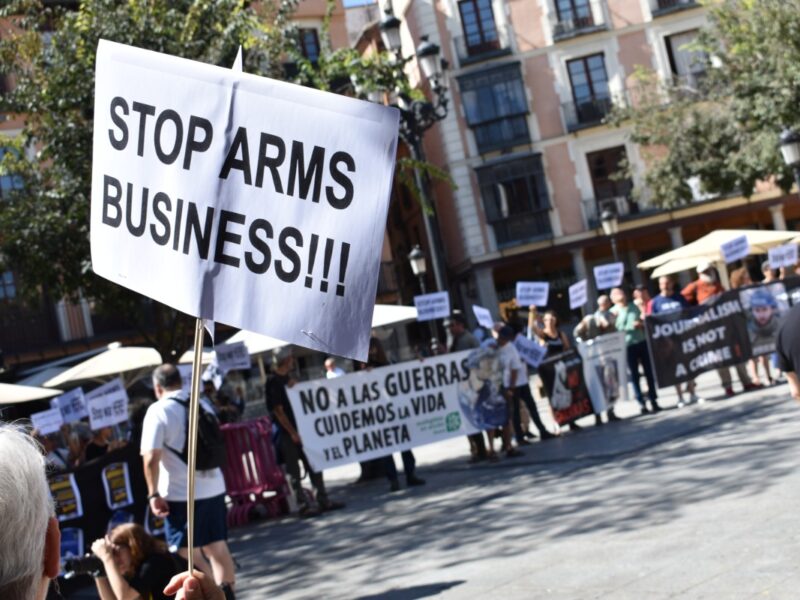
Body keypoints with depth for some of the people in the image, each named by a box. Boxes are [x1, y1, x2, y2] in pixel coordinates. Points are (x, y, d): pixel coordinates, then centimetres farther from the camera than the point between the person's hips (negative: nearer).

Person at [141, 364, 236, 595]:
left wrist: (154, 494, -13)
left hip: (181, 494, -6)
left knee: (189, 554, 3)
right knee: (218, 547, 13)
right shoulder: (204, 405, 8)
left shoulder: (158, 411, -11)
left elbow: (151, 458, -19)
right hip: (213, 487, 6)